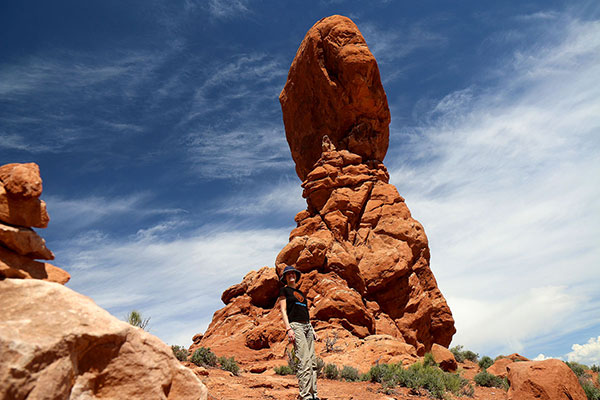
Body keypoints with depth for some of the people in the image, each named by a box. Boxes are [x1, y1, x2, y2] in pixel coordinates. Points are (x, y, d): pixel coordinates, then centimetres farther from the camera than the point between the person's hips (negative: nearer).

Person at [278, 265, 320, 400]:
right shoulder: (284, 290, 6)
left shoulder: (300, 293, 25)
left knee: (313, 361, 1)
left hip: (307, 326, 7)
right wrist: (288, 329, -14)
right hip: (295, 325, -7)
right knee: (304, 360, -17)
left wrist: (312, 329, 19)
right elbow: (283, 310, -3)